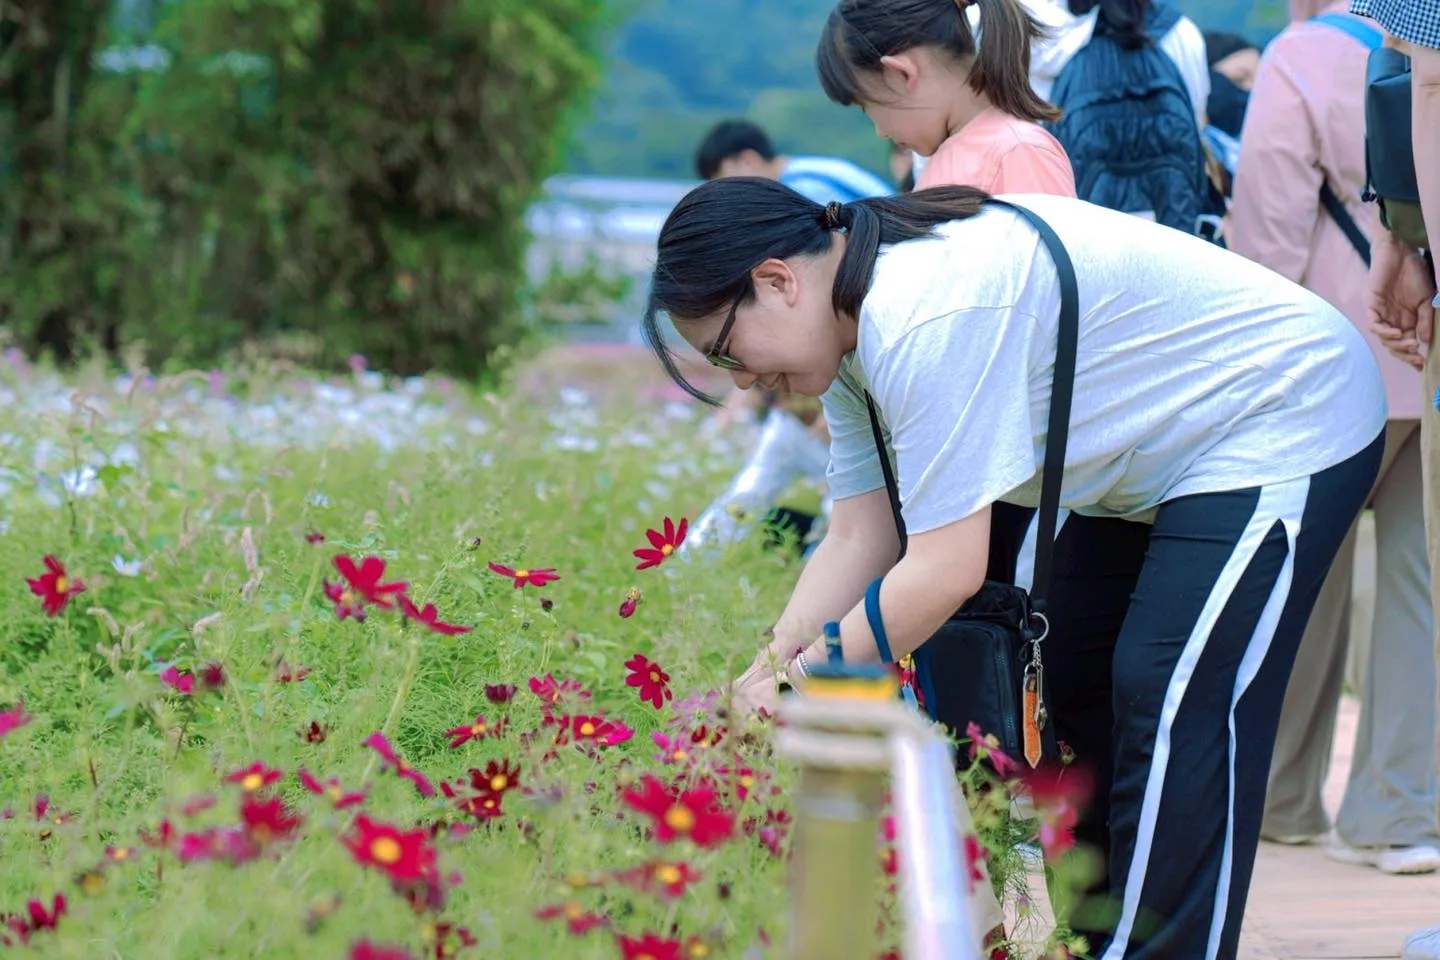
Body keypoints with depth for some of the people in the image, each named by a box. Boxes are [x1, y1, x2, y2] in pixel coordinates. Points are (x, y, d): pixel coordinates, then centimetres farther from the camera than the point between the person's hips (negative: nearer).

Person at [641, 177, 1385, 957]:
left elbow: (947, 570, -32)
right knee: (1064, 679, 12)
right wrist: (765, 673, -12)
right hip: (1163, 458, 11)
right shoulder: (852, 334, 0)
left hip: (1286, 424, -11)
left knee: (1177, 715, -16)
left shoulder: (923, 320, -32)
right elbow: (858, 541, -1)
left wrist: (796, 683, -24)